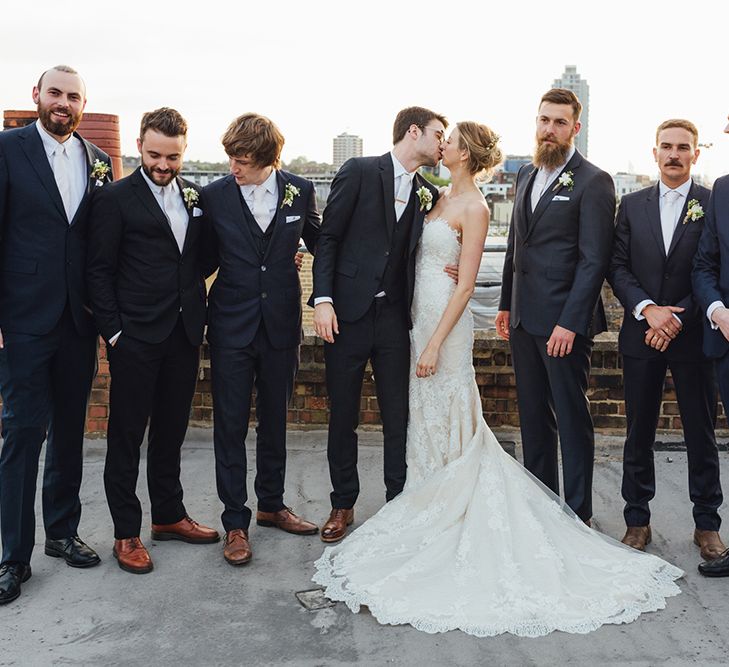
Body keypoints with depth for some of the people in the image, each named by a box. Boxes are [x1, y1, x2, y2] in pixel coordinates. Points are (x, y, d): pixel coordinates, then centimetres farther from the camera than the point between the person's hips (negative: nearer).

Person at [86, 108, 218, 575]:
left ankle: (169, 515, 29)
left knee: (172, 430, 15)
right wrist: (113, 330, -11)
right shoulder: (116, 198, -5)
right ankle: (126, 532, 14)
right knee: (127, 435, 4)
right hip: (136, 338, -5)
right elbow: (100, 271, -6)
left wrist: (199, 312, 3)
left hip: (185, 334, 5)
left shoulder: (196, 196, 9)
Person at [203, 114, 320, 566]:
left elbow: (320, 243, 13)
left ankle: (272, 504, 33)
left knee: (275, 421, 15)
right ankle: (235, 522, 15)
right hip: (232, 327, -2)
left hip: (282, 325, 2)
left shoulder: (301, 191, -2)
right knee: (230, 427, 3)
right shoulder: (215, 196, -6)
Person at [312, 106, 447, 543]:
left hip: (394, 317, 4)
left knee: (399, 417, 6)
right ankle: (343, 505, 22)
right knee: (343, 417, 7)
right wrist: (323, 299, -14)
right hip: (348, 313, -3)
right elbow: (328, 237, -5)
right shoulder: (360, 172, -2)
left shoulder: (429, 194, 12)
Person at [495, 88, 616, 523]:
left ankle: (578, 514, 12)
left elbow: (594, 260, -14)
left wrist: (570, 323, -19)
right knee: (533, 416, 14)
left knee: (572, 418, 2)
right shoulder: (526, 175, 15)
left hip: (564, 322, -7)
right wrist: (506, 303, 15)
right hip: (524, 319, 7)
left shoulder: (593, 182, -9)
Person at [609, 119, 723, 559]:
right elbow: (618, 267, 2)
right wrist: (647, 308, -13)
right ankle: (638, 520, 21)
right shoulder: (632, 205, 8)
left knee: (702, 436, 7)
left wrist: (676, 318, -15)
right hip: (641, 337, 2)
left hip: (693, 338, -2)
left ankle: (707, 525, 20)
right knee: (639, 434, 9)